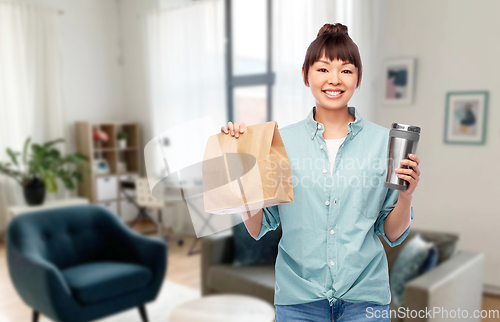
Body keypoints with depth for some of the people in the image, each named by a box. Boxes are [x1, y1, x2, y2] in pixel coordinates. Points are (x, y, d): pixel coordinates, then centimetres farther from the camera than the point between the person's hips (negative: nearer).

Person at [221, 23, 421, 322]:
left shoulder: (383, 141, -4)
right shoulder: (282, 141, -5)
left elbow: (393, 234, 2)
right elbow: (258, 229, -3)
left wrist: (406, 195, -16)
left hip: (365, 297, 1)